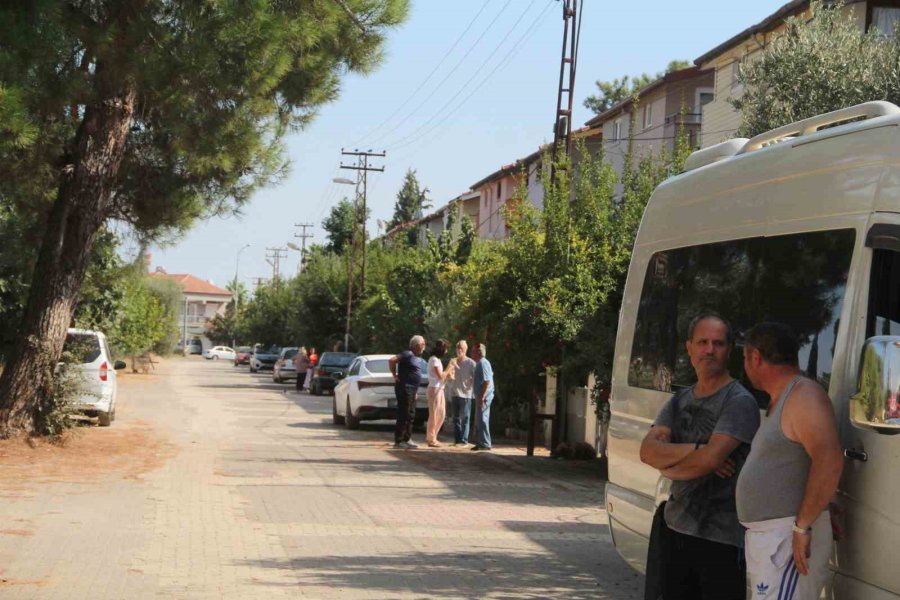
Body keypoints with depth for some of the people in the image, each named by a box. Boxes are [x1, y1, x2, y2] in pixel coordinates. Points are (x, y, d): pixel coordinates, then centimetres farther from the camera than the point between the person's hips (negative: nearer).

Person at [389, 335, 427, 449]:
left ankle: (407, 439, 21)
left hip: (412, 390, 10)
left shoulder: (418, 358, 18)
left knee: (411, 415, 13)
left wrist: (416, 391, 22)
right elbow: (391, 360, -24)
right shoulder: (407, 354, -12)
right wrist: (395, 375, -17)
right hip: (405, 388, -10)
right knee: (403, 415, -8)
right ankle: (399, 441, -5)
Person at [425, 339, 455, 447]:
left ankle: (431, 437, 19)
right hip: (435, 389, -10)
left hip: (440, 389, 10)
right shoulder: (434, 360, -12)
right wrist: (448, 369, -3)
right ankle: (431, 439, 0)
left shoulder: (437, 360, 18)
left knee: (441, 414, 12)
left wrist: (448, 373, 3)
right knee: (434, 414, -5)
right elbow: (440, 376, -17)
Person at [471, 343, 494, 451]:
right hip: (480, 396, 11)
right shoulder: (479, 363, 17)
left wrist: (482, 396, -25)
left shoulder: (483, 363, -15)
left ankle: (485, 443, -7)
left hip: (483, 396, -11)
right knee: (479, 420, 14)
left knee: (482, 419, -9)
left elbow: (487, 381, -23)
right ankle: (480, 442, 20)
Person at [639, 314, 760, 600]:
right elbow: (647, 450, -1)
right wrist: (696, 449, -16)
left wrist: (667, 464, -3)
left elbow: (710, 458, -21)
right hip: (675, 528, 7)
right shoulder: (679, 401, 13)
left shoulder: (740, 401, -9)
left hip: (722, 538, -7)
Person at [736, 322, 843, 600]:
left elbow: (829, 460, -26)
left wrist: (802, 525, -25)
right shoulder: (779, 402, 18)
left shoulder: (804, 395, -13)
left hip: (788, 538, -10)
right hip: (765, 536, 10)